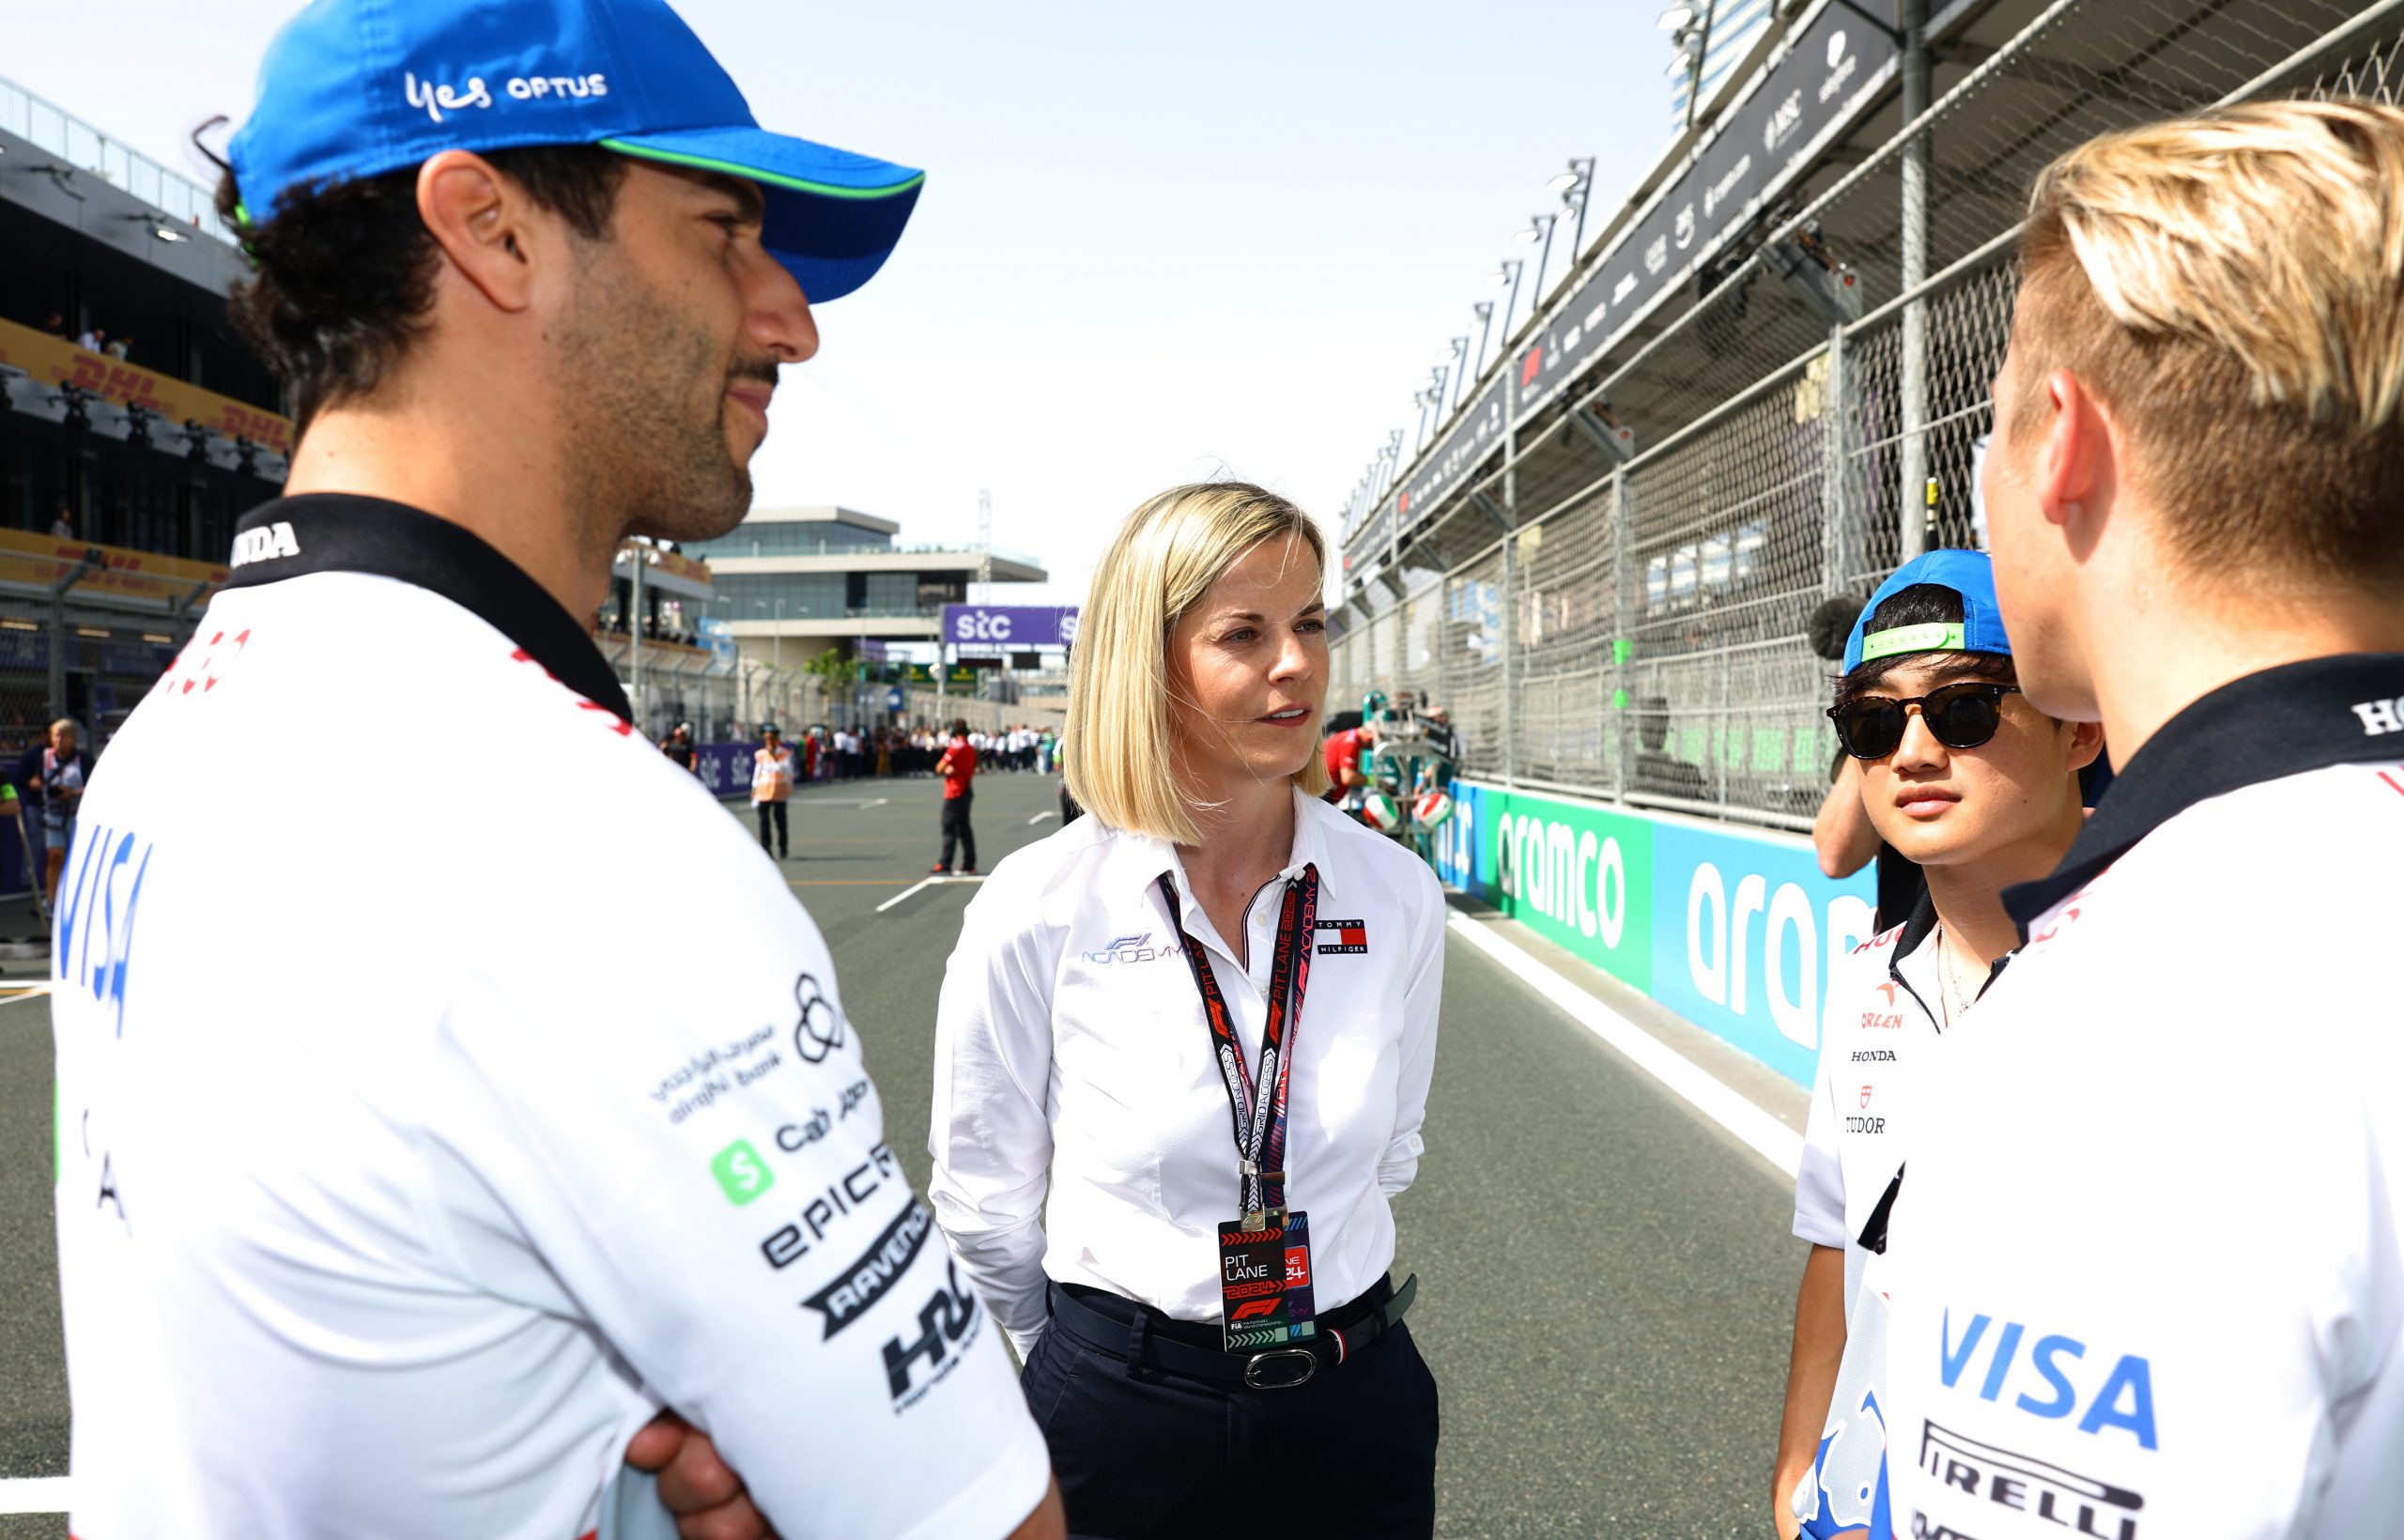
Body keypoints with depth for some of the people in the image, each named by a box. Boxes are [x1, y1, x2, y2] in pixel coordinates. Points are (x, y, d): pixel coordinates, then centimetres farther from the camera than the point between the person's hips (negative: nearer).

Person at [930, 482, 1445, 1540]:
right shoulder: (1036, 911, -16)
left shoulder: (1396, 895, -8)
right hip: (1120, 1408, -2)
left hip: (1354, 1390, 3)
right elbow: (985, 1212, -3)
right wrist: (1091, 1371, 8)